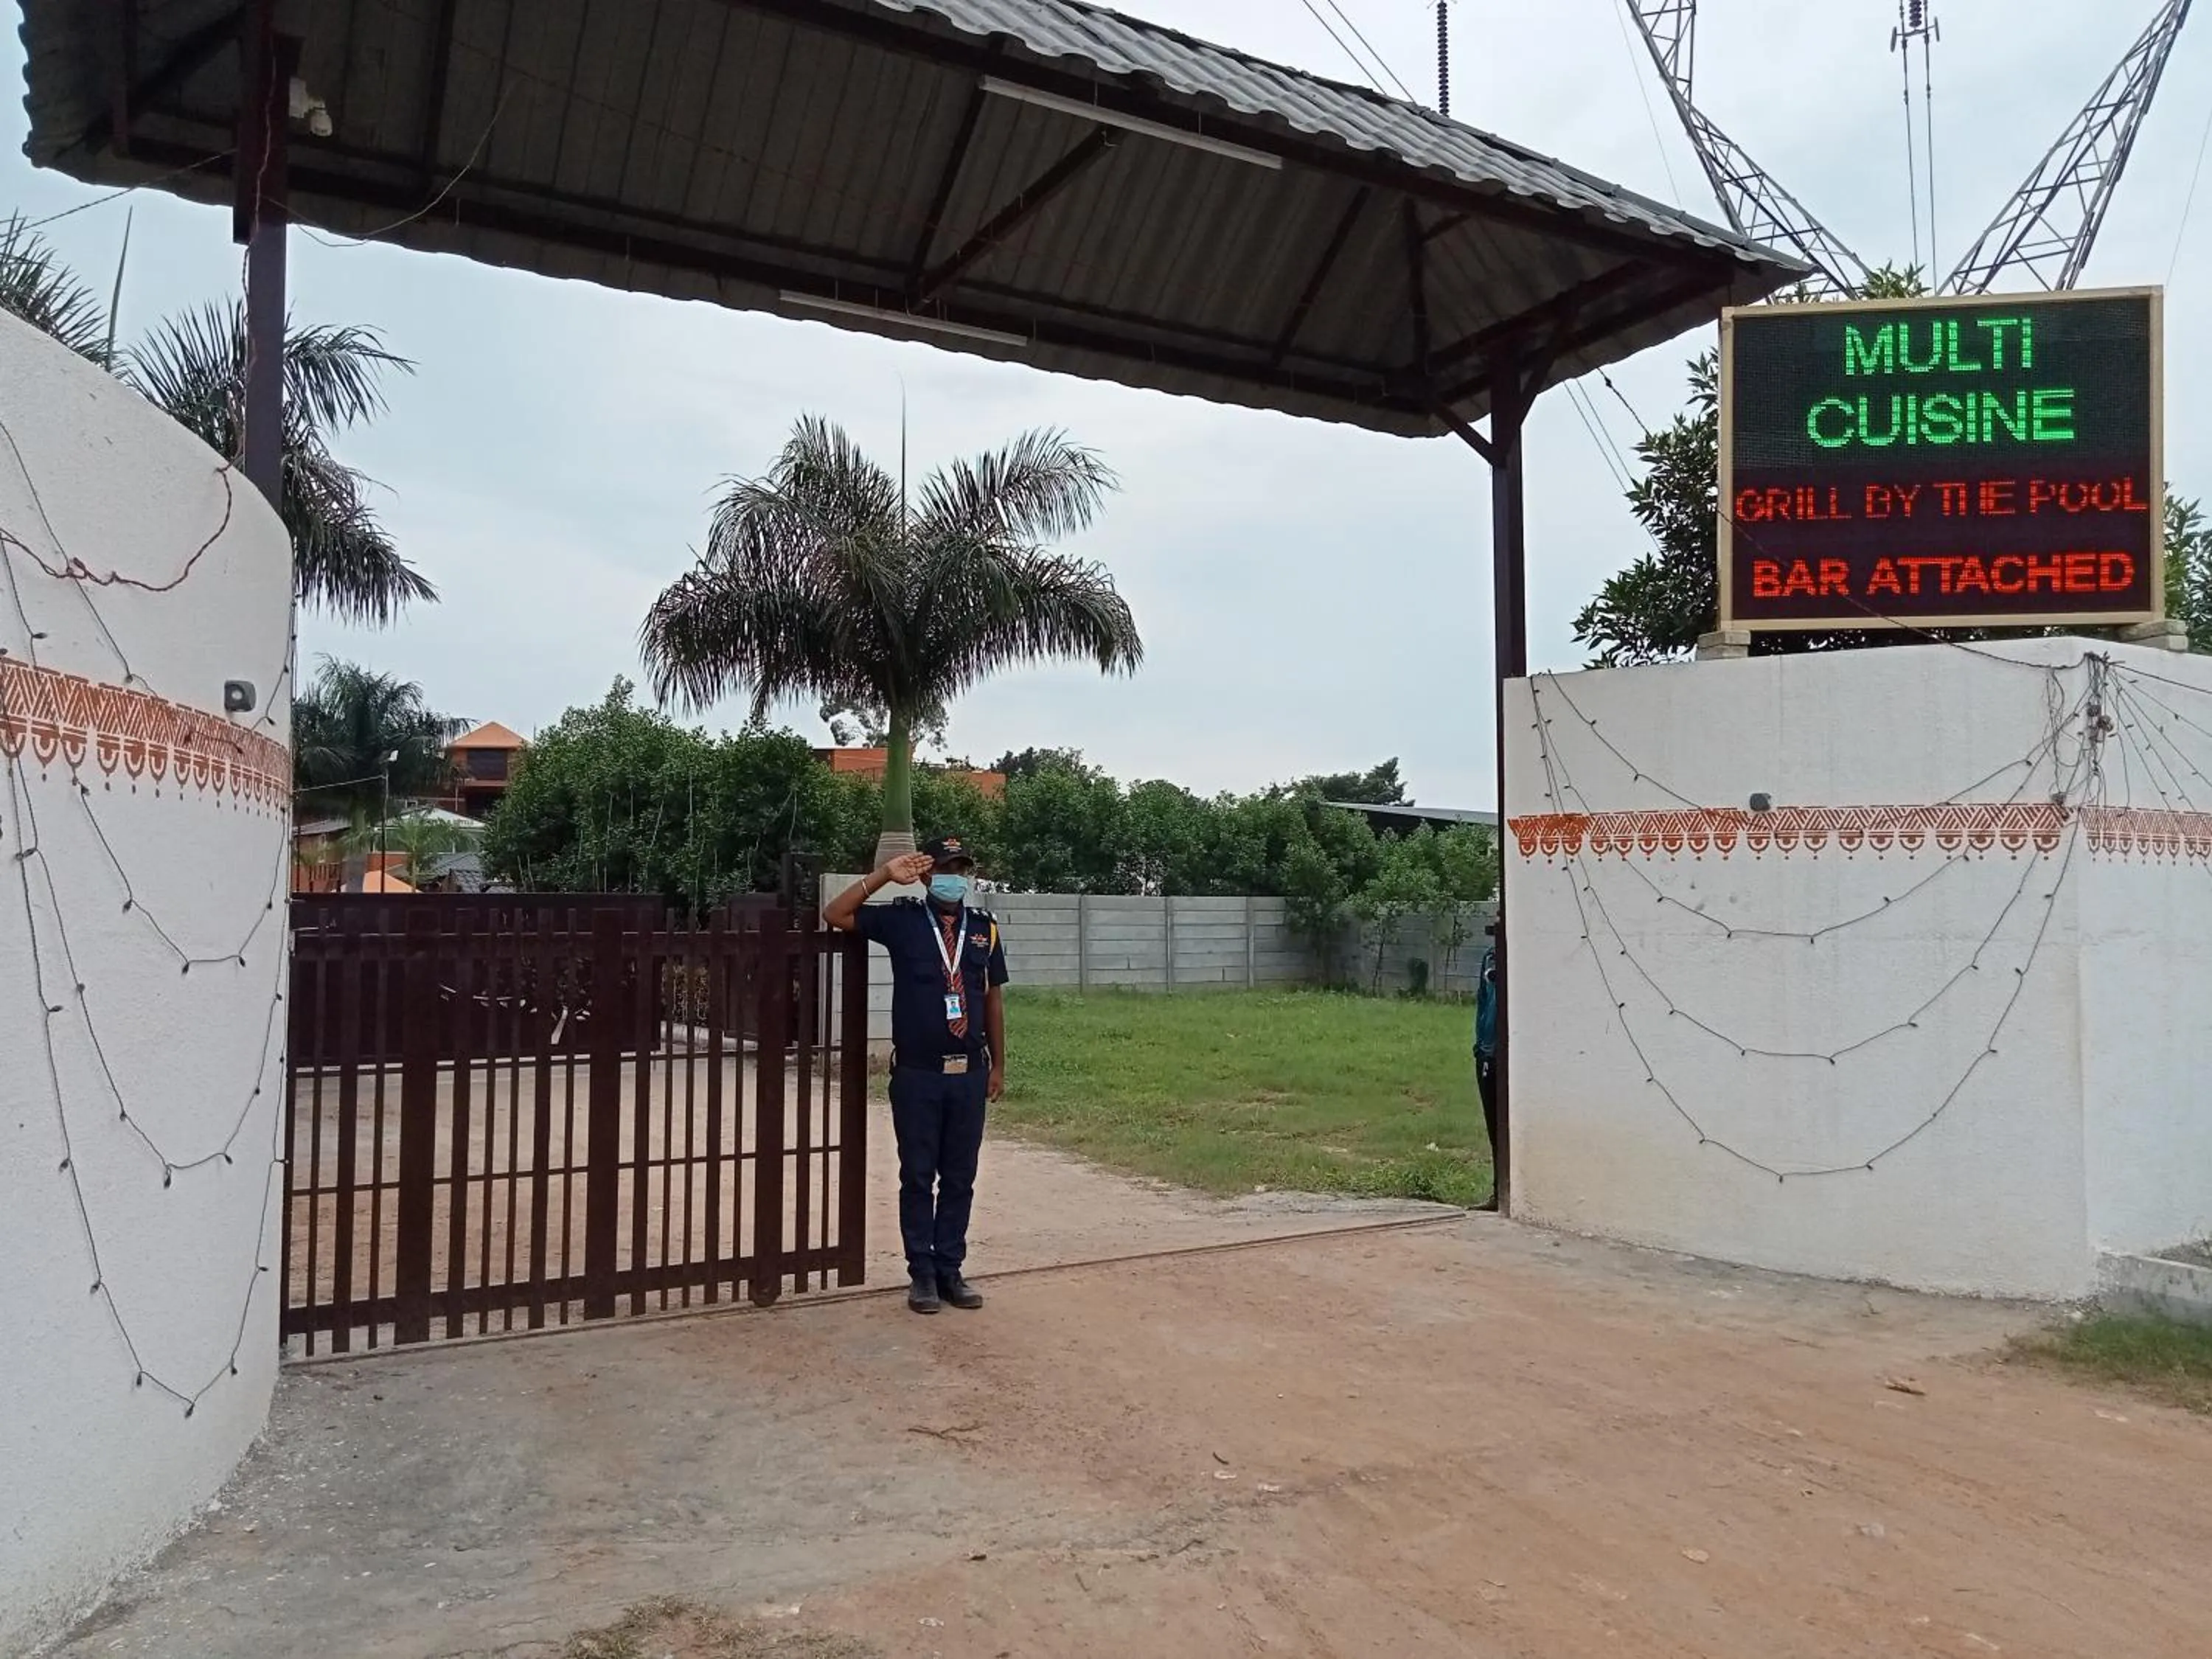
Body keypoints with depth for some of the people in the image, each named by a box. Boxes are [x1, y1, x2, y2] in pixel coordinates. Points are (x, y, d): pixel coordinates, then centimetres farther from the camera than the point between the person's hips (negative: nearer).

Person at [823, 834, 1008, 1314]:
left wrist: (999, 1064, 11)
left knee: (960, 1178, 10)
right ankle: (922, 1273, 17)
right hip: (917, 1075, -2)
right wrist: (884, 875, -14)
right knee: (917, 1177, 6)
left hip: (969, 1075, 2)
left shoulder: (985, 929, 6)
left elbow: (993, 999, 11)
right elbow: (834, 915, -8)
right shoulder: (901, 920, -1)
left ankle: (951, 1270, 22)